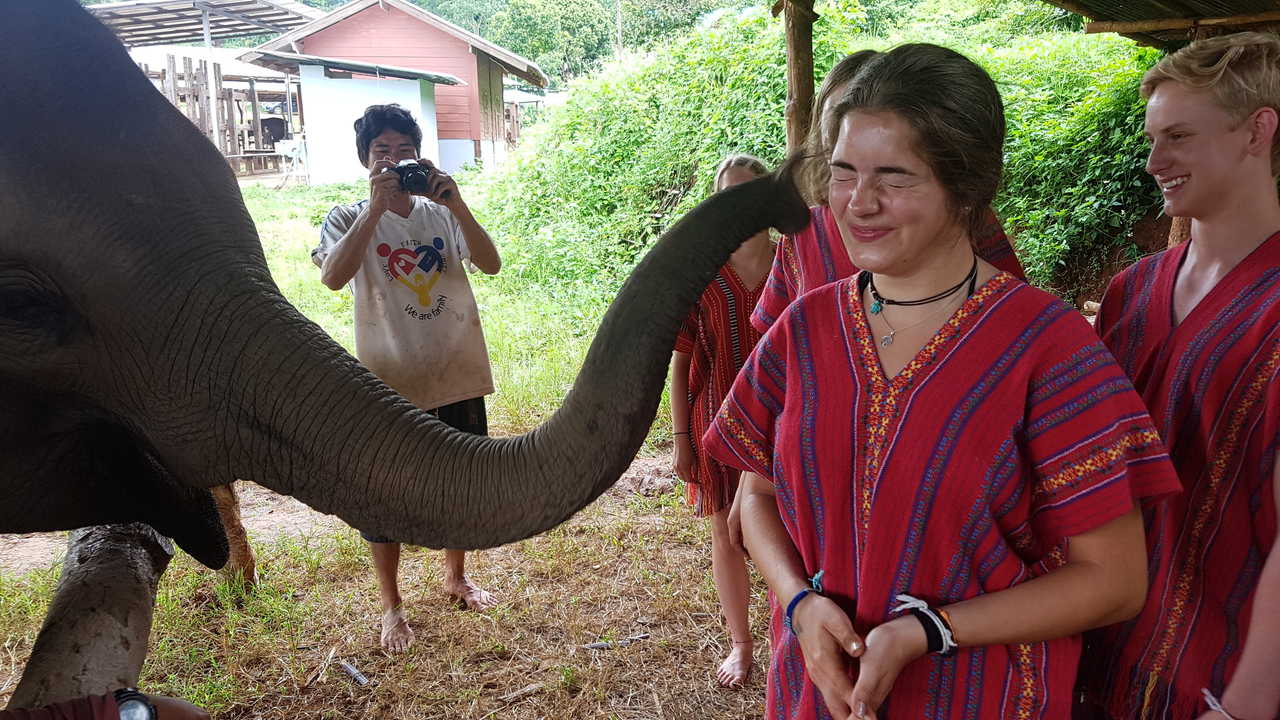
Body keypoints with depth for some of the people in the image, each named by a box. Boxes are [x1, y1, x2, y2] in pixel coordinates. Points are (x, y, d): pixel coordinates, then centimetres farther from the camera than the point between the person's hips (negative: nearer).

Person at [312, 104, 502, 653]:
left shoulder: (442, 212, 4)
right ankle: (391, 604, 27)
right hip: (391, 381, -3)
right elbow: (333, 276, -23)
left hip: (457, 374, 3)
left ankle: (455, 575, 41)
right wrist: (376, 207, -28)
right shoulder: (349, 219, -3)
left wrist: (456, 204, -23)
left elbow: (491, 264, -11)